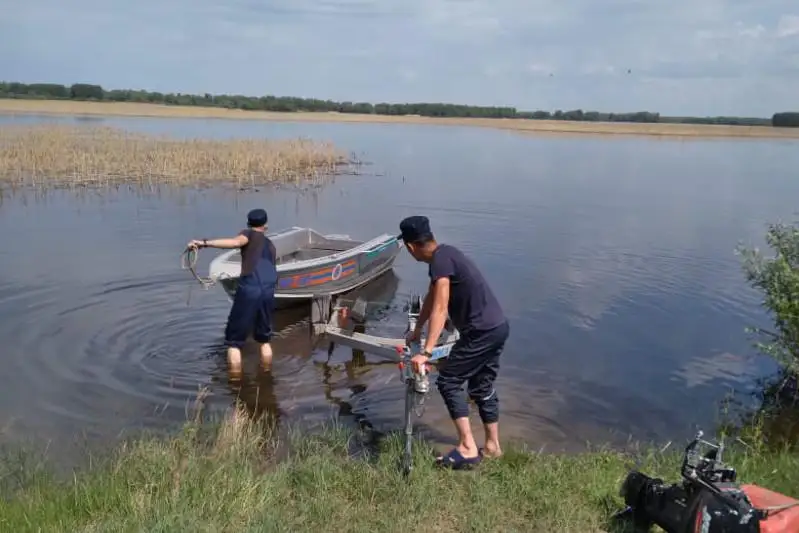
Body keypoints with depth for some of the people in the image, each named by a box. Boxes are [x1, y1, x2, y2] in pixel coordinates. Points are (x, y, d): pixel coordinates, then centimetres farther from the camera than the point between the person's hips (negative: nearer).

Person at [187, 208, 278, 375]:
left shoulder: (249, 234, 12)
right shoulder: (271, 246, 30)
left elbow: (236, 242, -12)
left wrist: (204, 243, -19)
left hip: (249, 289, -5)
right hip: (268, 292, 5)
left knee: (234, 340, 7)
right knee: (264, 339, 24)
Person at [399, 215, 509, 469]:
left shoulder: (440, 260, -16)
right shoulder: (445, 254, 15)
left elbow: (439, 309, -25)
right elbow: (431, 298, 28)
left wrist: (426, 352, -28)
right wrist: (417, 330, 39)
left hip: (481, 332, -10)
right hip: (498, 327, 10)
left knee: (448, 381, -2)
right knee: (482, 386, 19)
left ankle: (467, 448, -3)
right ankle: (492, 445, 30)